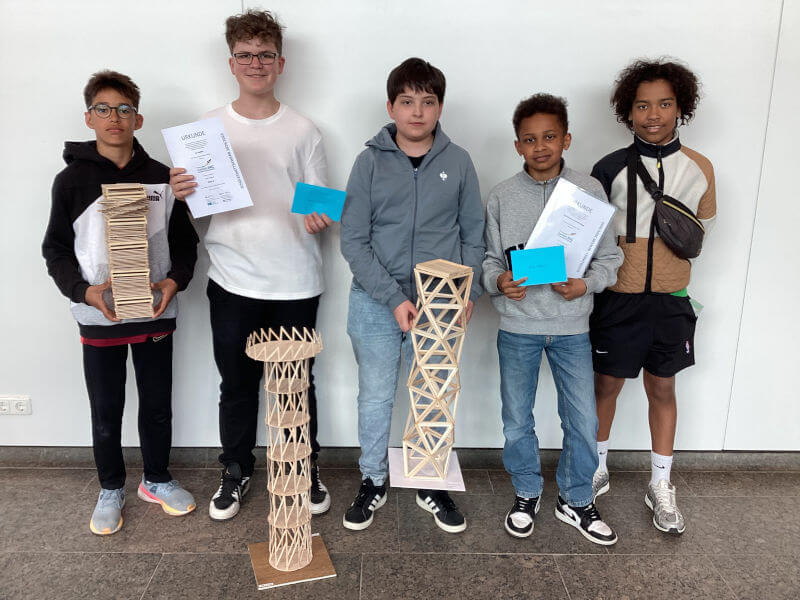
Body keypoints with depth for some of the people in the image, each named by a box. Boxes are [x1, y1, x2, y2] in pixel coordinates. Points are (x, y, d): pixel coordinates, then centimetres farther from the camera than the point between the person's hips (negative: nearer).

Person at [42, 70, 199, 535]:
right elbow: (56, 250, 0)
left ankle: (158, 479, 35)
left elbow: (184, 240, 6)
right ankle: (111, 489, 32)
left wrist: (175, 280, -12)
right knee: (106, 412, 11)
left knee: (158, 405, 13)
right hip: (98, 319, -1)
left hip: (156, 314, 1)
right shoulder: (72, 181, -2)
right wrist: (84, 291, -16)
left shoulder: (161, 178, 1)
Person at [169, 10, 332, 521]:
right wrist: (181, 194, -14)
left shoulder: (303, 132, 4)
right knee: (237, 383, 11)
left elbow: (320, 206, 6)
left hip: (295, 281, -1)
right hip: (234, 281, 1)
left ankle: (307, 469, 30)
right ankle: (236, 472, 31)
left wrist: (317, 220, -17)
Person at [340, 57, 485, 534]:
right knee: (375, 398, 10)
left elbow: (474, 235, 7)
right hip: (376, 304, -1)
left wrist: (469, 291, -7)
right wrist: (394, 298, -15)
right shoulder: (371, 161, -2)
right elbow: (353, 240, -6)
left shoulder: (458, 162, 2)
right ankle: (374, 481, 32)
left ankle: (433, 485, 33)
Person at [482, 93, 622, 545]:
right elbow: (490, 258, 5)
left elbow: (610, 257, 4)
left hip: (572, 325, 0)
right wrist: (499, 282, -16)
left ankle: (576, 500, 31)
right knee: (517, 421, 11)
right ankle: (528, 494, 35)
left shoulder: (590, 191, 0)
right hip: (518, 325, 0)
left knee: (584, 422, 7)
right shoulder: (502, 197, 1)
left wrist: (588, 283, -15)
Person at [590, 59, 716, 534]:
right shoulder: (610, 168, -5)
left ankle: (661, 486, 27)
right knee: (607, 385, 10)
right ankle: (598, 469, 31)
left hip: (669, 299, 2)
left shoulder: (699, 168, 2)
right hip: (617, 298, -2)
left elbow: (702, 229, 13)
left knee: (663, 388, 12)